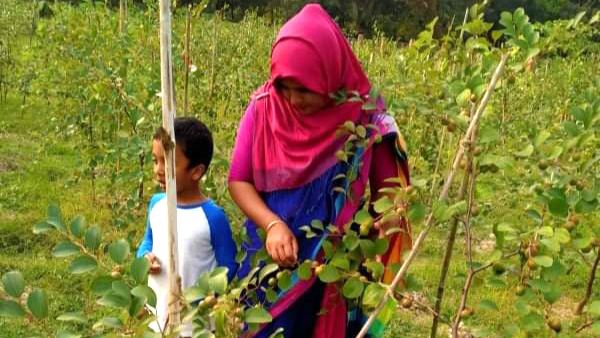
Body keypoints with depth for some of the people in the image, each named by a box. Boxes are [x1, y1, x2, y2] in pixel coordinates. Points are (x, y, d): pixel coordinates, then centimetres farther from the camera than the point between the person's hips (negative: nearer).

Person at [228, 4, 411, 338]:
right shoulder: (264, 107, -9)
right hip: (271, 260, 2)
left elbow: (387, 193, -6)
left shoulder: (364, 115, -13)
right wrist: (272, 224, -22)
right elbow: (239, 180, -4)